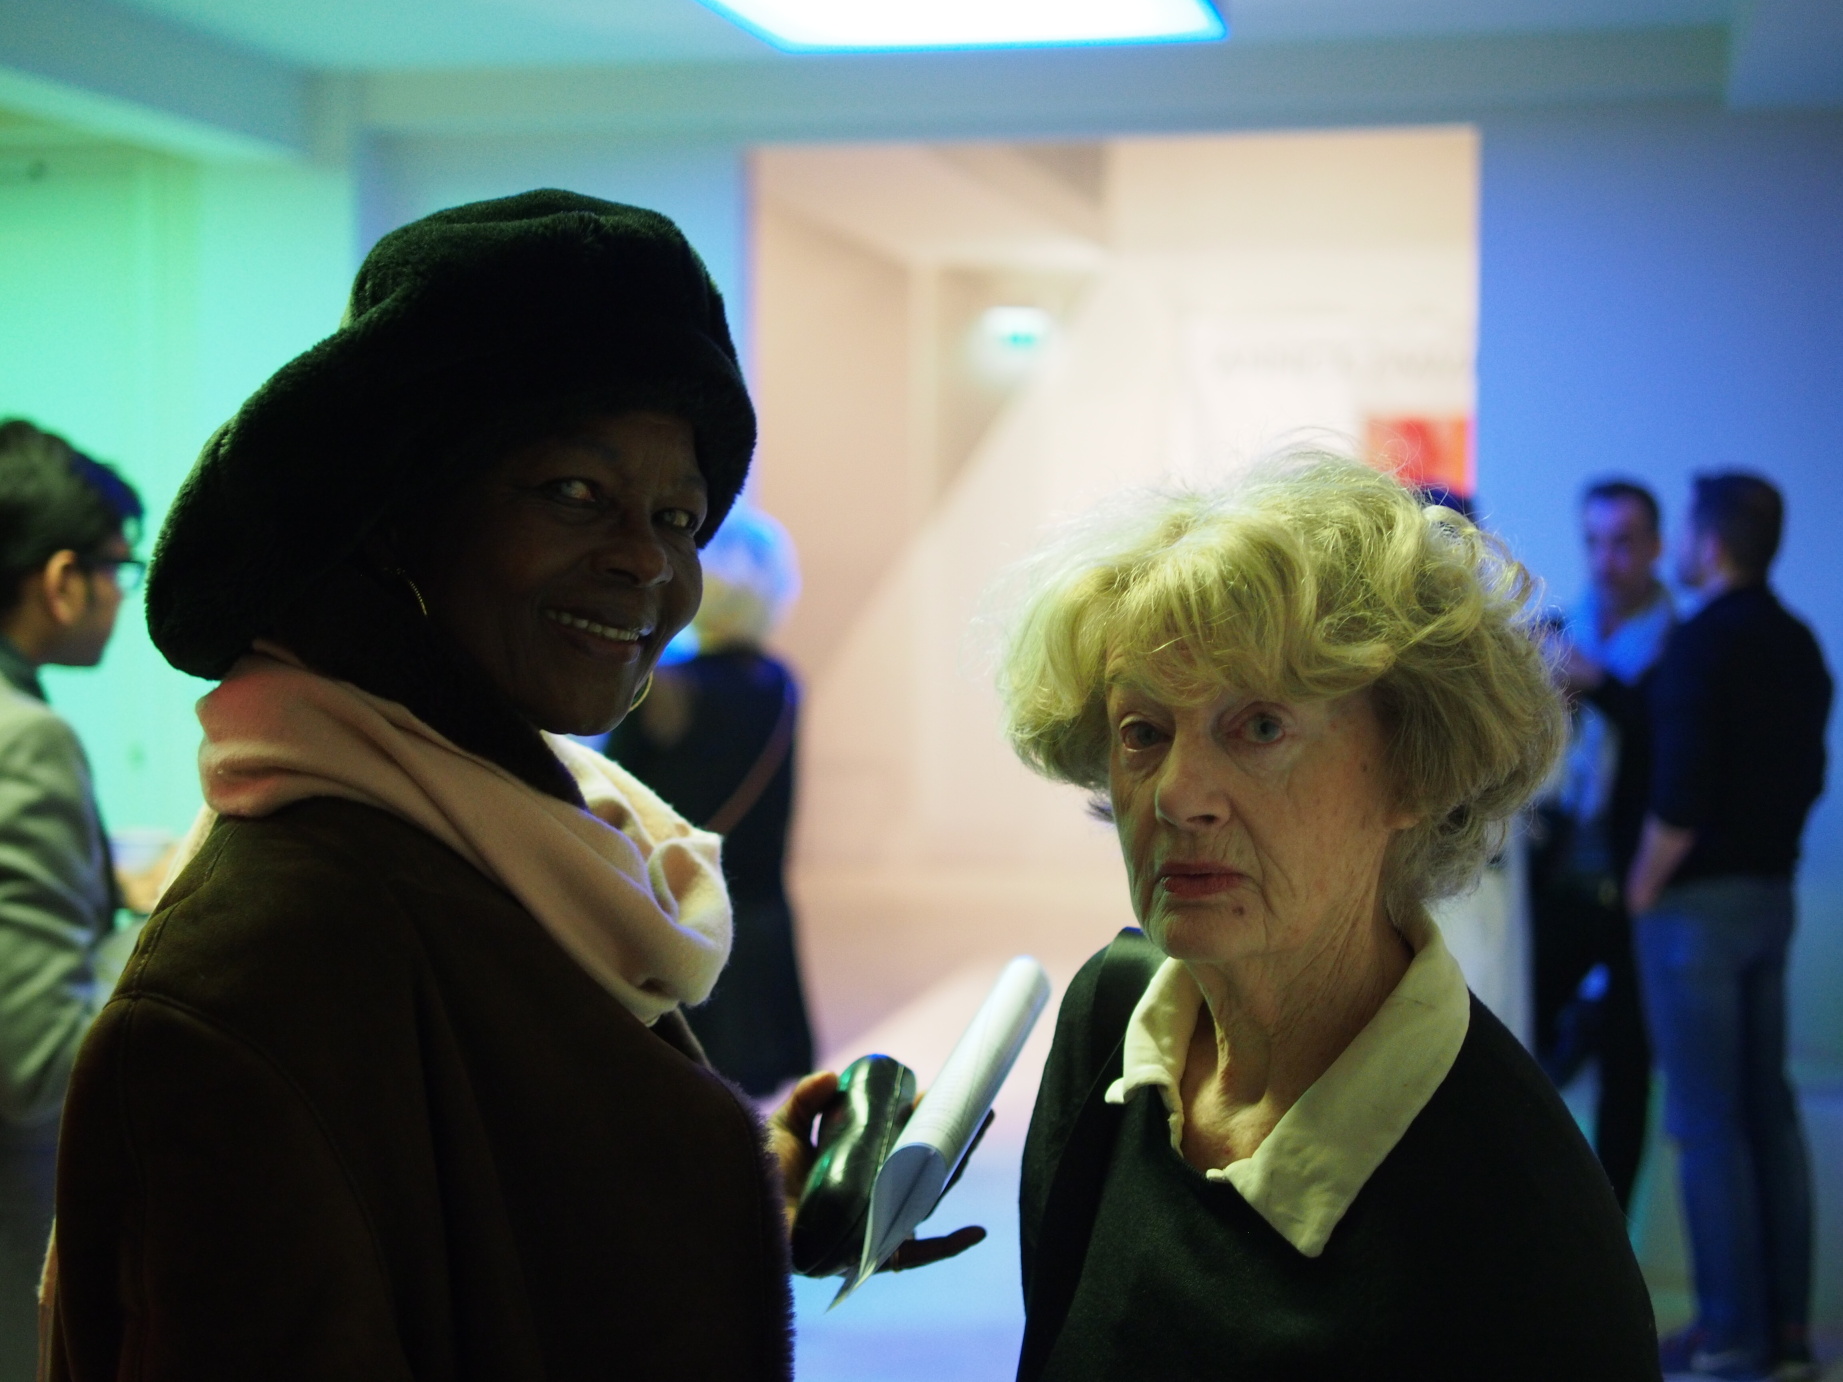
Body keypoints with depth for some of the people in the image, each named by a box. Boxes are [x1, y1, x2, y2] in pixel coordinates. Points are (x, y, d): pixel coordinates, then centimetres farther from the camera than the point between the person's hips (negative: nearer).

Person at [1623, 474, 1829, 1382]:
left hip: (1697, 899, -8)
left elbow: (1679, 796, -21)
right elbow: (1806, 775, 15)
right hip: (1772, 891, 8)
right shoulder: (1797, 643, 10)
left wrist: (1644, 888, -10)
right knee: (1768, 1110, 12)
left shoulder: (1702, 644, -16)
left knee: (1707, 1121, -3)